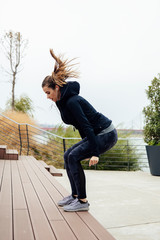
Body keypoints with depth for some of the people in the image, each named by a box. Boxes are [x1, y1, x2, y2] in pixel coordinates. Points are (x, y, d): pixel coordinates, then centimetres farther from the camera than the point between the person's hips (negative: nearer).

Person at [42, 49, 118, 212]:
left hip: (107, 134, -10)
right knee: (68, 156, 6)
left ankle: (82, 201, -8)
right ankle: (75, 195, 14)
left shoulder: (72, 102, -22)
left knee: (74, 157, -17)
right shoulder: (63, 101, 7)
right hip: (97, 134, 10)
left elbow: (86, 126, -27)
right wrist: (86, 146, 20)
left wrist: (94, 153, -28)